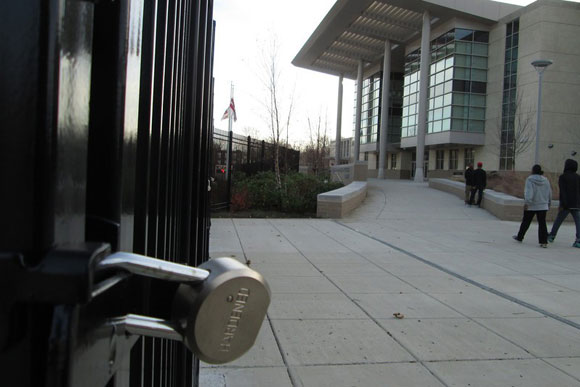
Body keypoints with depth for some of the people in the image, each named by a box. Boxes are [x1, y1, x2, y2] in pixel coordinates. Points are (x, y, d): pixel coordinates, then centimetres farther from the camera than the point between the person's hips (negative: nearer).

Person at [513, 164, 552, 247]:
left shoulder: (530, 179, -9)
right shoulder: (545, 180, 6)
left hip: (531, 206, -3)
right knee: (542, 223, 1)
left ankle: (519, 237, 25)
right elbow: (549, 193, 13)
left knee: (525, 222, 10)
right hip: (543, 206, 3)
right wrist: (548, 203, 23)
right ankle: (544, 242, -5)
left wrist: (526, 202, -22)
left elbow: (529, 192, -20)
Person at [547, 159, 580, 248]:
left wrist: (562, 204, -15)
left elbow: (562, 191, -14)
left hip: (566, 204, -3)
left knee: (558, 220, 10)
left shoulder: (563, 177, -6)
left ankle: (551, 236, 21)